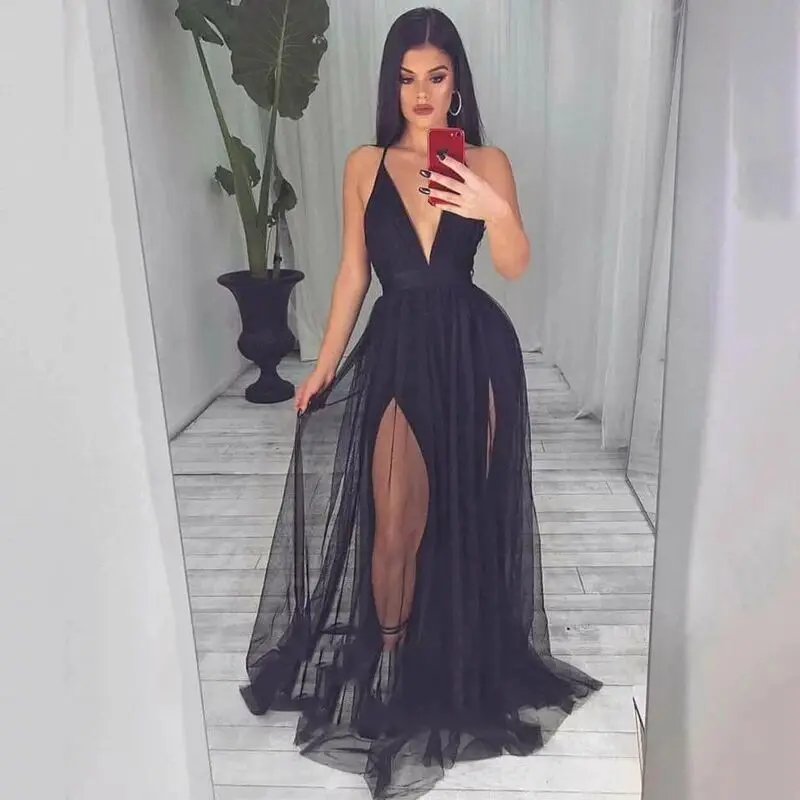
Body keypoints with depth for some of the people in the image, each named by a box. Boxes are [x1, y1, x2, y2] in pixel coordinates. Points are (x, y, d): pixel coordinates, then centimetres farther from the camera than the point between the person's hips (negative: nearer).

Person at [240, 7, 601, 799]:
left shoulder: (486, 161, 1)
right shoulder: (364, 165, 3)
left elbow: (515, 265, -11)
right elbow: (352, 272, 5)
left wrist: (494, 209, -32)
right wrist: (324, 366, 5)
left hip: (475, 349, 0)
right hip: (397, 351, 0)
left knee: (470, 512, 12)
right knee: (395, 522, 2)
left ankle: (467, 654, 35)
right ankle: (388, 661, 27)